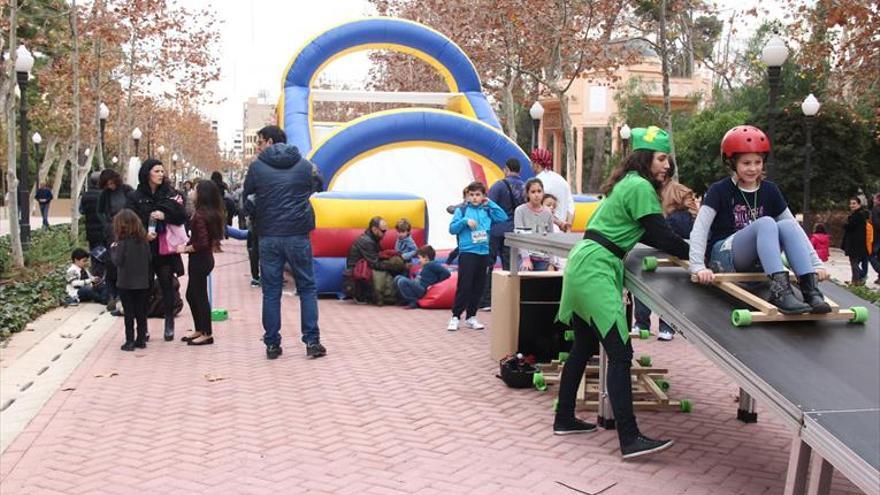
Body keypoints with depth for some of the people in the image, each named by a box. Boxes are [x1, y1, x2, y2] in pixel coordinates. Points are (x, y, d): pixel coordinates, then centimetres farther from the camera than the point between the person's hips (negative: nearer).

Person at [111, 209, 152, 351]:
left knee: (128, 313, 3)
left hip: (125, 283, -4)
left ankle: (130, 341, 5)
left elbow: (117, 261, -16)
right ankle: (141, 339, 17)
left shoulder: (123, 242, -15)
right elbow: (149, 259, 5)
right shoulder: (144, 239, 0)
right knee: (141, 312, 12)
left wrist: (113, 249, -2)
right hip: (142, 282, 4)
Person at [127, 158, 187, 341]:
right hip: (143, 248, -1)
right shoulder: (135, 196, 2)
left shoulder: (170, 194, 6)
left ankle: (169, 324, 14)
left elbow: (182, 216, 0)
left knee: (167, 285, 4)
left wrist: (165, 215, -15)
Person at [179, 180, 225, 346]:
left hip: (200, 259, -9)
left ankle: (207, 334, 12)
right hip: (204, 258, 9)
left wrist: (185, 249, -10)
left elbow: (202, 242, -24)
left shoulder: (200, 215, -21)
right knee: (191, 295, 19)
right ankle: (199, 329, 28)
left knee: (200, 296, 2)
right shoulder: (213, 212, 5)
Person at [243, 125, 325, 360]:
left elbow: (246, 195, 11)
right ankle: (312, 341, 3)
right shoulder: (305, 165, 3)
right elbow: (316, 188, 17)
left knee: (271, 291, 7)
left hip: (268, 237, 0)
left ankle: (272, 344, 8)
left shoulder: (257, 167, -1)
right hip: (298, 235, 0)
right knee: (307, 288, 9)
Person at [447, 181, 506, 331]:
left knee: (478, 286, 8)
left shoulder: (487, 211, 9)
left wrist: (490, 203, -2)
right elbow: (452, 229, -3)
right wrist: (465, 221, -17)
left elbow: (503, 218, -2)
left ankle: (471, 316, 17)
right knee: (464, 286, -7)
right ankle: (455, 316, 1)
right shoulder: (462, 210, 1)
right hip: (467, 252, -4)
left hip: (483, 253, 4)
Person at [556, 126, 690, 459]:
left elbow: (646, 234, 26)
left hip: (583, 266, 10)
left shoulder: (627, 183, 21)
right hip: (596, 268, -10)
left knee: (584, 347, 16)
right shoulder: (641, 187, -8)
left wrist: (682, 249, 19)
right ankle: (630, 439, -15)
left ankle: (564, 419, 24)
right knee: (620, 352, -13)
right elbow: (661, 235, -9)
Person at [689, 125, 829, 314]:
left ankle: (810, 290, -37)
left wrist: (816, 263, -3)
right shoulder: (720, 190, -3)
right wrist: (698, 266, -27)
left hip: (758, 262, 4)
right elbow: (700, 228, -13)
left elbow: (795, 228, 7)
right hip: (724, 258, -4)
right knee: (766, 223, -30)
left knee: (787, 226, -24)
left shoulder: (769, 191, 9)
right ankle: (779, 290, -47)